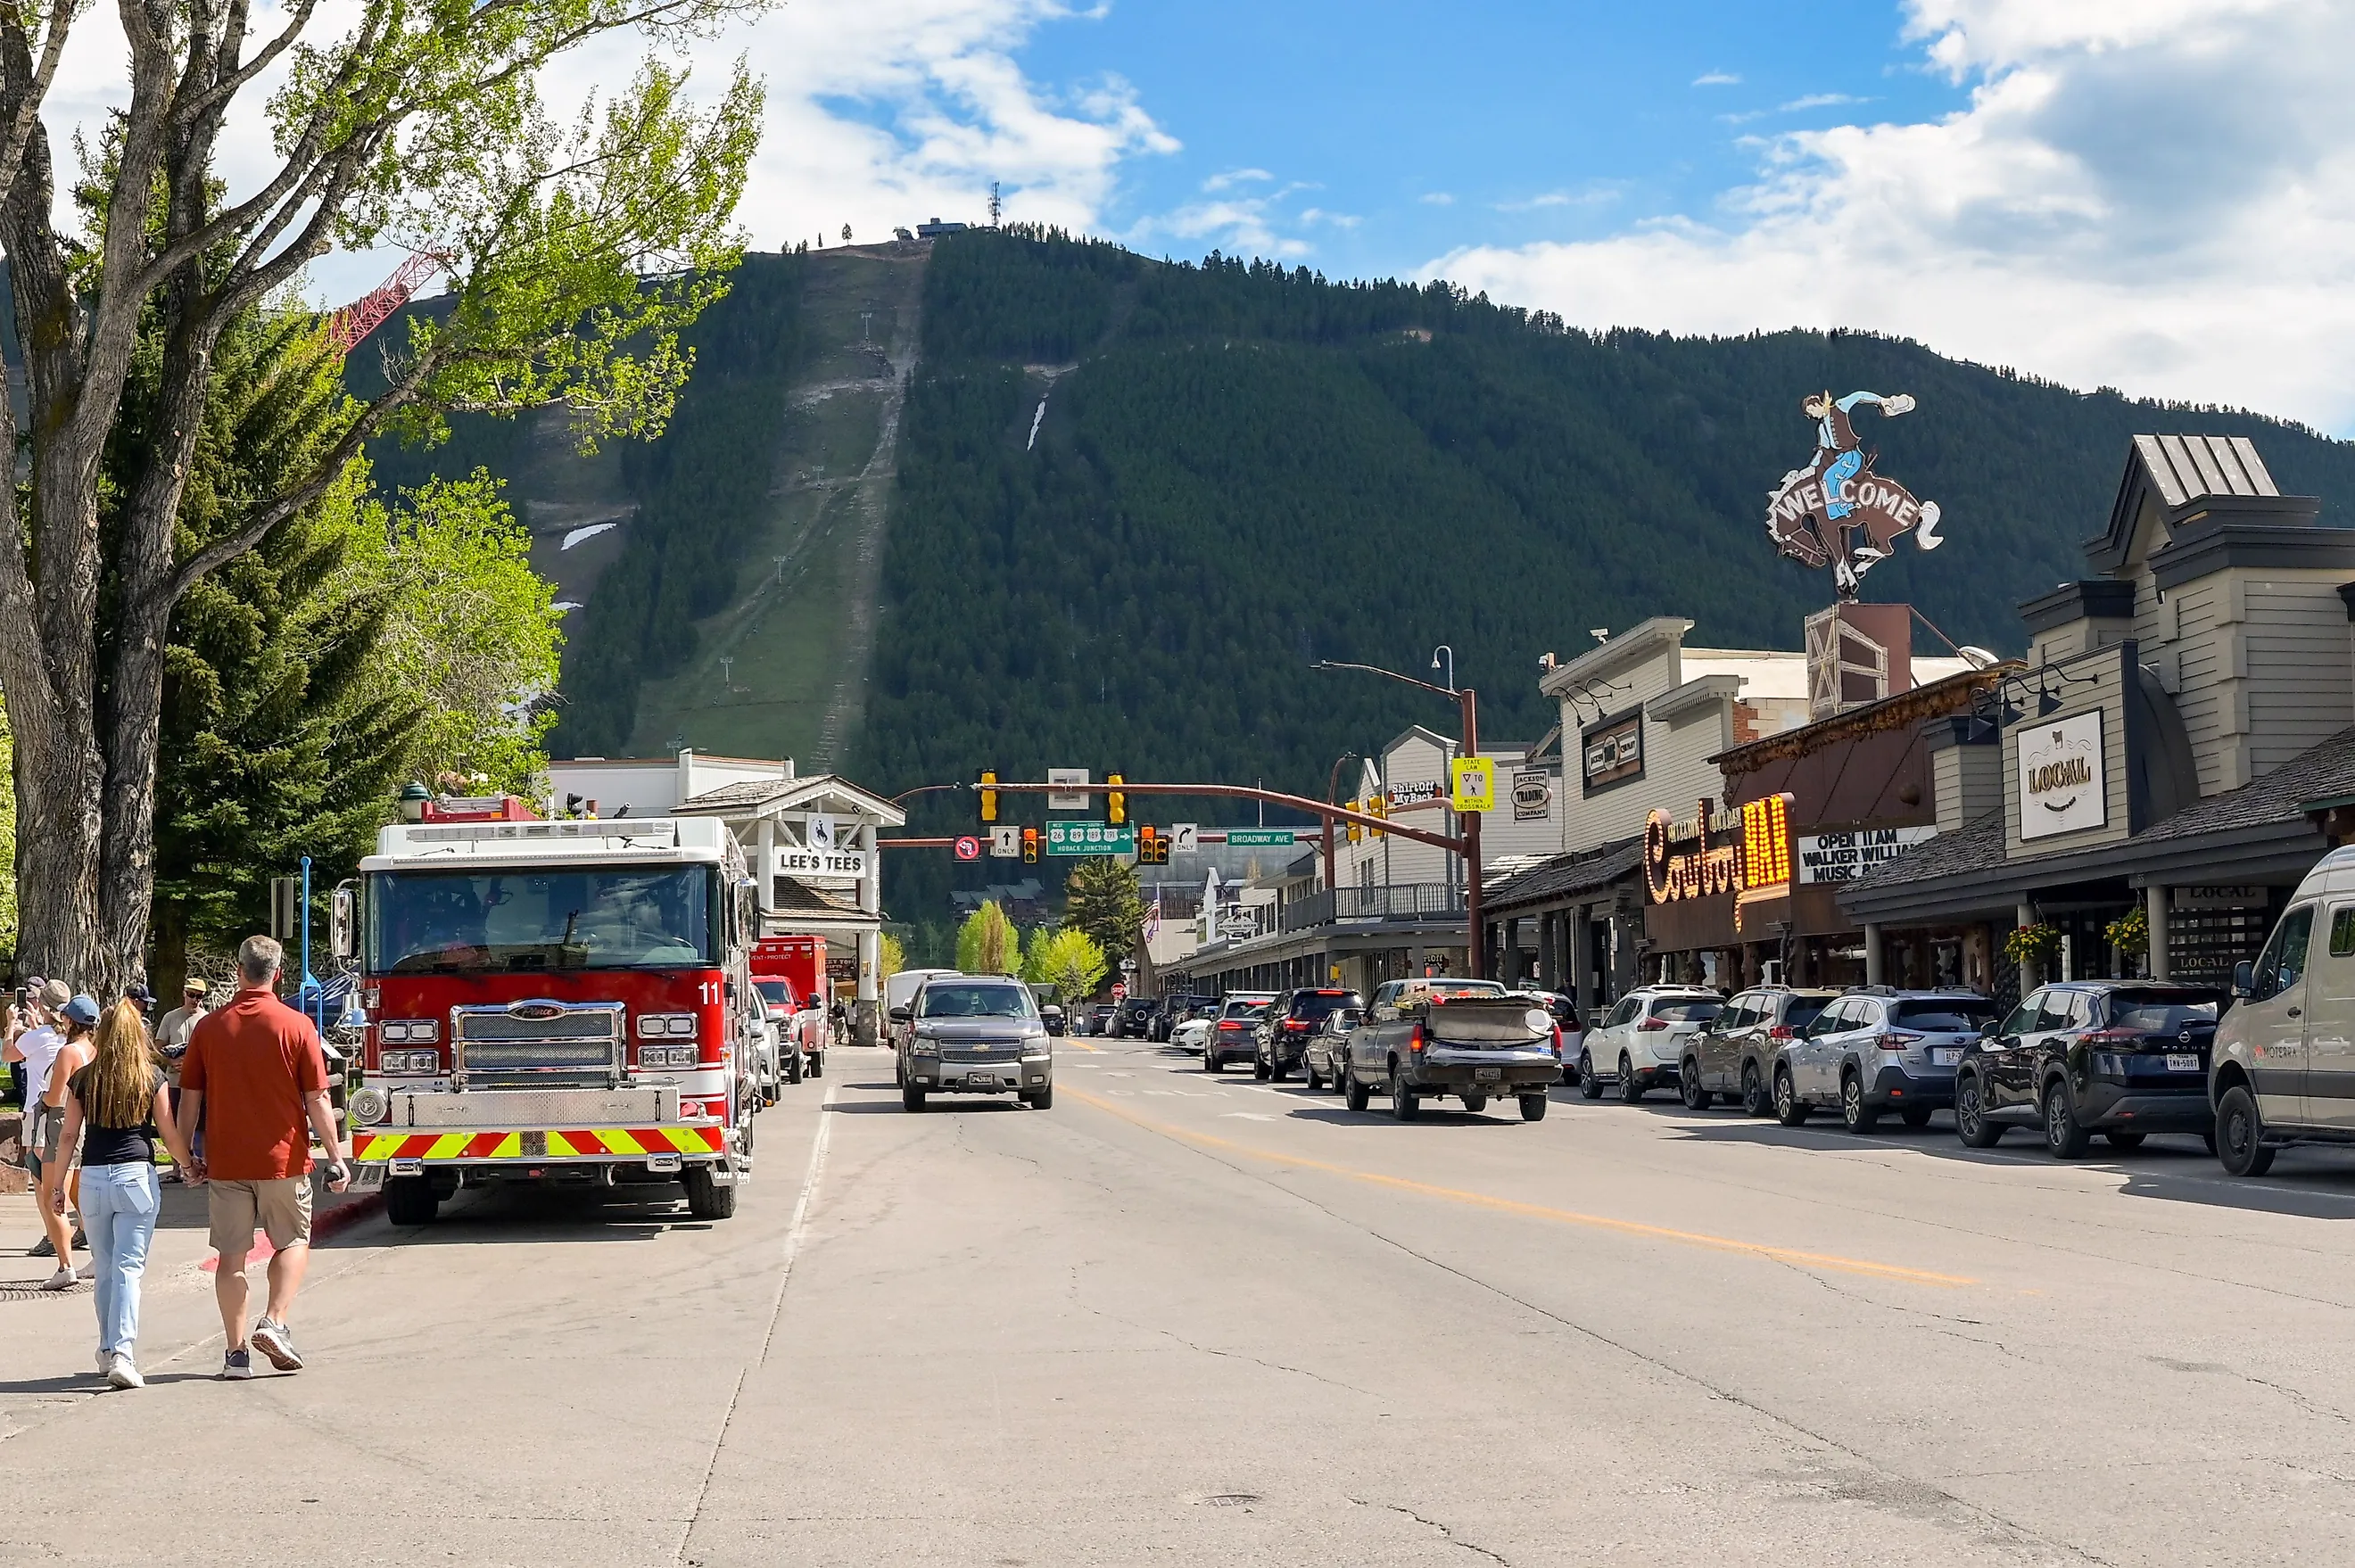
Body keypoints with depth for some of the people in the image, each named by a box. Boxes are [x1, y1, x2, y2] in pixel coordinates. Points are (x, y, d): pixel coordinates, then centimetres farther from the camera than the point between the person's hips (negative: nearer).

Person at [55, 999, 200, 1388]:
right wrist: (192, 1167, 18)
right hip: (136, 1176, -2)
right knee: (129, 1268, -4)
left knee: (104, 1270, 16)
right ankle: (121, 1352, -15)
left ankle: (107, 1350, 24)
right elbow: (169, 1134, 2)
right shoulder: (152, 1078, -2)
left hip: (93, 1177, 2)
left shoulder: (83, 1079, 3)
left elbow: (69, 1136, 5)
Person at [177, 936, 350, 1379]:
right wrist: (336, 1156, -2)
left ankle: (236, 1352, 8)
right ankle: (274, 1323, -2)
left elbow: (189, 1099, 3)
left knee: (232, 1256, 8)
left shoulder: (209, 1027, 0)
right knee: (294, 1242, 16)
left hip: (225, 1161, 2)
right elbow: (317, 1101, -8)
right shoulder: (297, 1026, -7)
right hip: (283, 1160, -2)